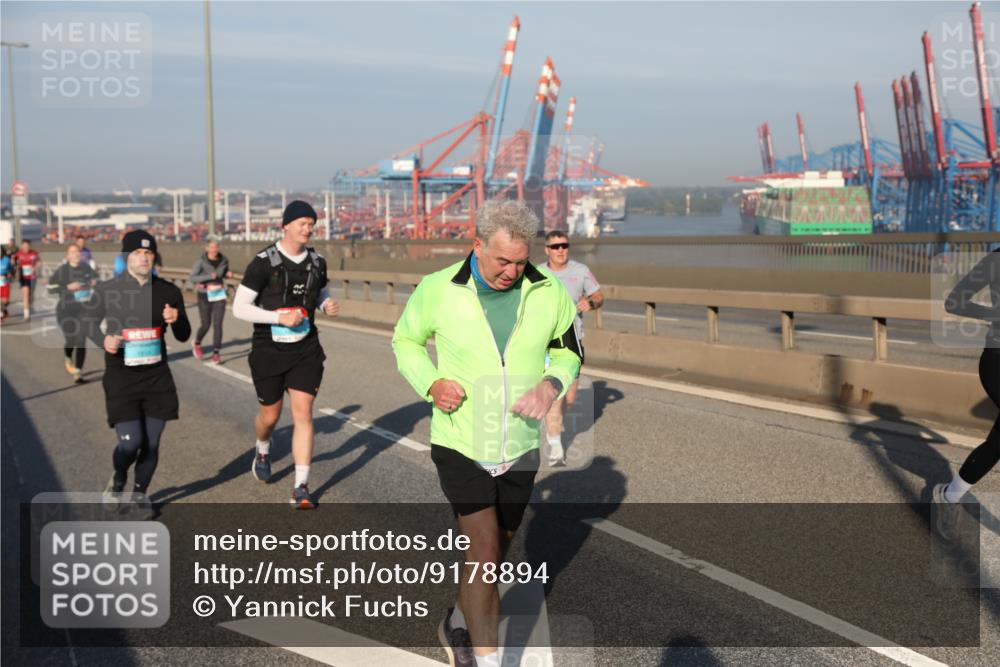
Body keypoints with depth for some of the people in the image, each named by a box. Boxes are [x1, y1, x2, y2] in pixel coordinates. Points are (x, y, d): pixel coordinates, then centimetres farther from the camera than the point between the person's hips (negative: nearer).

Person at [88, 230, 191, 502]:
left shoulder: (169, 292, 1)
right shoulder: (107, 290, -5)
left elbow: (184, 336, 8)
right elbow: (90, 322, 11)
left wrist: (177, 320, -15)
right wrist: (103, 340, -10)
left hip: (157, 378, 3)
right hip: (120, 379, -2)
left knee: (151, 444, 6)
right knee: (131, 443, -11)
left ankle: (139, 494, 30)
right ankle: (118, 481, 24)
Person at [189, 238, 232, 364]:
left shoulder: (224, 260, -2)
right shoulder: (201, 261, -13)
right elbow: (192, 278, -15)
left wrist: (229, 274, -7)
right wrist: (209, 276, -27)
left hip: (219, 294, 2)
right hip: (205, 295, -2)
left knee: (218, 324, -7)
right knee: (206, 325, 4)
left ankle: (216, 353, -2)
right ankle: (197, 343, 36)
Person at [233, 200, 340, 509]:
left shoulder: (316, 262, 2)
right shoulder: (263, 263, -13)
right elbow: (239, 307, -13)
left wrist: (327, 304, -1)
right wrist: (278, 317, -24)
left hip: (306, 350, 3)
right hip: (269, 351, -3)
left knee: (303, 414, -7)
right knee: (270, 415, 12)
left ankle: (301, 488, -4)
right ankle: (262, 450, 48)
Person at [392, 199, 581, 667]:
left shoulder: (549, 293, -8)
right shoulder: (438, 290, -12)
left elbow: (567, 352, 8)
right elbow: (406, 340, 5)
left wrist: (551, 384, -14)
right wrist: (431, 383, -13)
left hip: (519, 448, 4)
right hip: (460, 445, -3)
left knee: (497, 548, 19)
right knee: (484, 548, -14)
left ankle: (459, 623, 46)